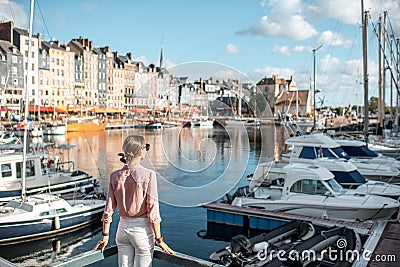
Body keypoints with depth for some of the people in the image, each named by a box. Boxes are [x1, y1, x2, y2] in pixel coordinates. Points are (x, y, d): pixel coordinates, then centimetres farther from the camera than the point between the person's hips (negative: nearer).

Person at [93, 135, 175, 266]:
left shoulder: (115, 176, -3)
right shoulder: (148, 175, -16)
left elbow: (109, 209, 1)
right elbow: (152, 211, -15)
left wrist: (105, 235, 12)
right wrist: (159, 239, -7)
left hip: (123, 228, 5)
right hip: (142, 230, -4)